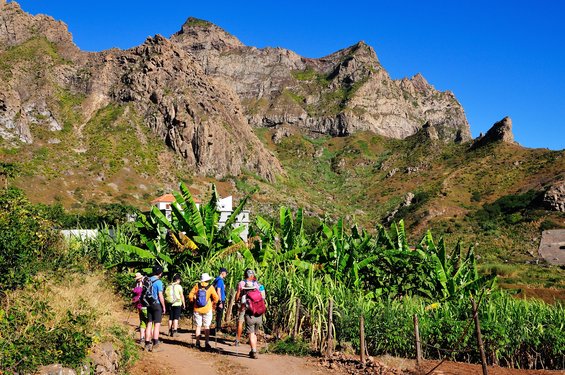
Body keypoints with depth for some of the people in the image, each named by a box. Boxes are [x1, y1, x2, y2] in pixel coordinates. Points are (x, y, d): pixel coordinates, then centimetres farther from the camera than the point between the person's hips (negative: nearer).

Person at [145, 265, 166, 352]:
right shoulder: (158, 282, -13)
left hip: (149, 305, 6)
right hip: (157, 304, -6)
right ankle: (155, 345, -4)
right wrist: (164, 307, -7)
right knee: (157, 325, -2)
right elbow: (160, 296, -15)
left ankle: (147, 344, 12)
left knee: (149, 324, 10)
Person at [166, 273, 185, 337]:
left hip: (170, 304, 5)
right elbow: (181, 296, -8)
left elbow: (165, 295, 5)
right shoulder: (178, 286, -8)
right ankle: (174, 332, -7)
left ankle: (170, 332, 20)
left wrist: (168, 303, 13)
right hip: (177, 304, -5)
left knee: (170, 318, 13)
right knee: (176, 318, -2)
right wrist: (184, 304, 1)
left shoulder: (168, 286, 6)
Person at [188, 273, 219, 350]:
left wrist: (193, 300, 15)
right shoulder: (210, 287, -9)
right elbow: (216, 298, -7)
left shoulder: (197, 286, -4)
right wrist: (213, 302, 13)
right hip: (207, 309, -2)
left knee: (198, 326, 11)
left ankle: (198, 343, 13)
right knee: (206, 326, 7)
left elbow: (190, 295, -2)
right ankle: (207, 343, 4)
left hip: (197, 309, 2)